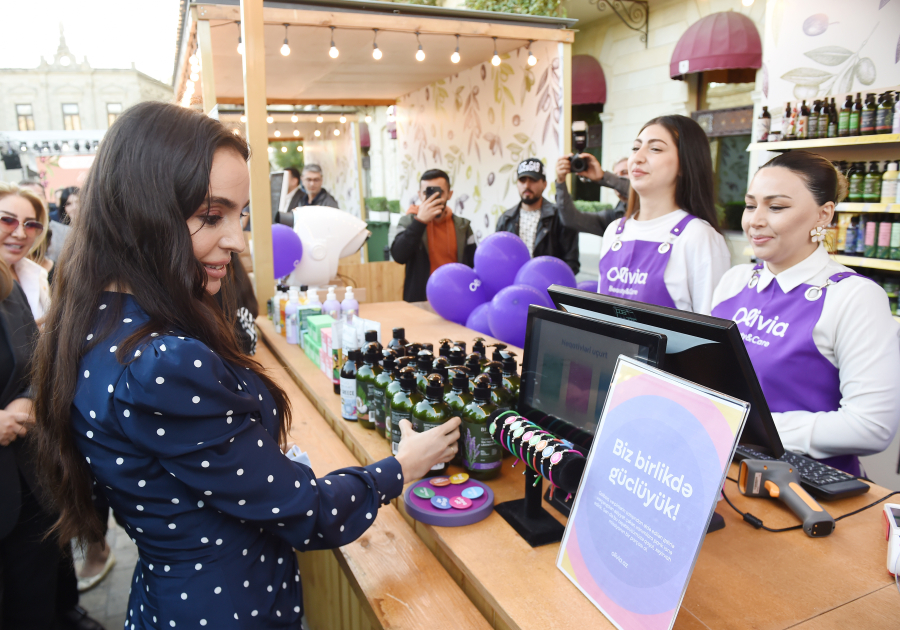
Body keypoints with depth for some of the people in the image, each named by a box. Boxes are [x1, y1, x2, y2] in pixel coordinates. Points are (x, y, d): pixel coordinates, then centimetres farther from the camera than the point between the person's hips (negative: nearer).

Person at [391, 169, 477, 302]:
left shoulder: (462, 226, 3)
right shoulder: (409, 221, -2)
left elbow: (472, 268, 7)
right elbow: (399, 256, -18)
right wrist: (420, 221, -23)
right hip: (418, 303, -2)